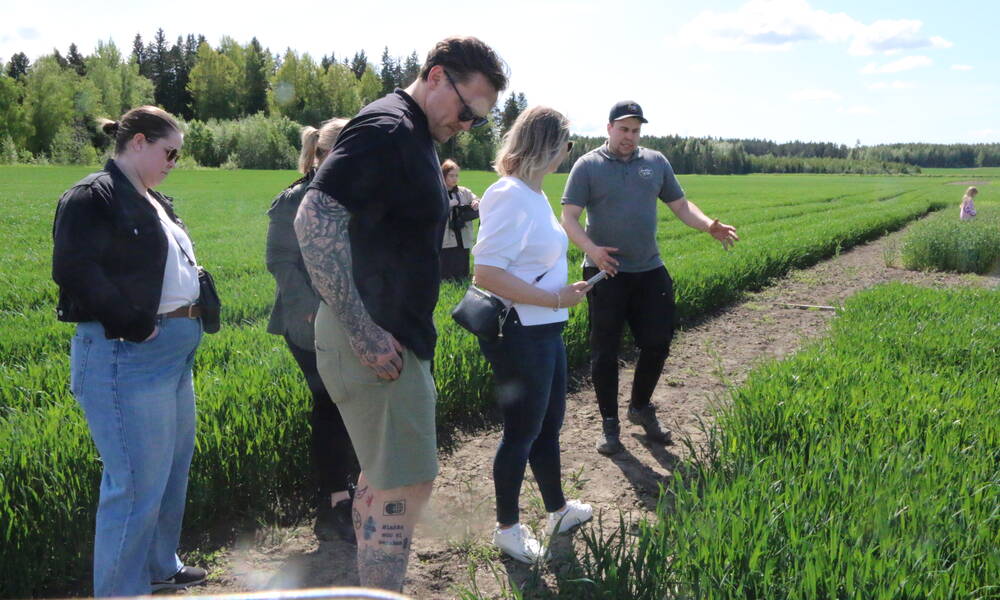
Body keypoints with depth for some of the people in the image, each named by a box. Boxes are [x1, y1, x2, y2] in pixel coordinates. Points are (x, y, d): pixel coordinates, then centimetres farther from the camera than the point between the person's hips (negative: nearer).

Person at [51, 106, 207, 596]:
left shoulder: (152, 202, 19)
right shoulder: (93, 197, -10)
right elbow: (75, 270, -21)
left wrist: (197, 295, 7)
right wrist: (135, 325, -19)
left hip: (173, 350, 10)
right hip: (127, 354, -10)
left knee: (172, 468, 20)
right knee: (138, 482, -6)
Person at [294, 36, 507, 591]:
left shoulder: (416, 139, 16)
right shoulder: (386, 128, -16)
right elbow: (314, 220, -27)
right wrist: (362, 332, -27)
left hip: (392, 335, 10)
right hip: (376, 339, -10)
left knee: (381, 477, 19)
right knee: (407, 486, -3)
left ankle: (372, 588, 34)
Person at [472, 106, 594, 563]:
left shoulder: (533, 194, 9)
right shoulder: (511, 196, -20)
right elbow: (486, 273, -28)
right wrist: (555, 298, -24)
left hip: (546, 332, 10)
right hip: (520, 336, -10)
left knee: (550, 422, 22)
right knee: (522, 432, 6)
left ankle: (557, 509, 41)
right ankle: (507, 527, 26)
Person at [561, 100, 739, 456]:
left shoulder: (656, 162, 10)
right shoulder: (588, 166, -3)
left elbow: (680, 205, 13)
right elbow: (569, 217, -7)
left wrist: (709, 226, -6)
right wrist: (590, 248, -25)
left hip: (650, 270, 4)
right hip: (606, 272, -4)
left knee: (657, 342, 9)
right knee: (605, 352, 3)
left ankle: (641, 408, 32)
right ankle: (609, 423, 19)